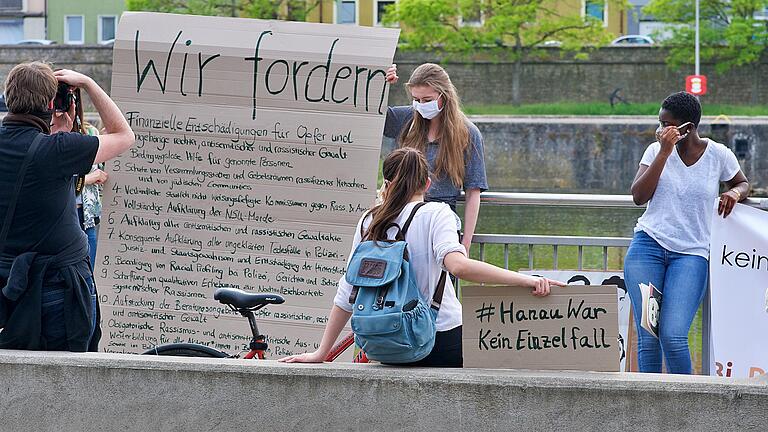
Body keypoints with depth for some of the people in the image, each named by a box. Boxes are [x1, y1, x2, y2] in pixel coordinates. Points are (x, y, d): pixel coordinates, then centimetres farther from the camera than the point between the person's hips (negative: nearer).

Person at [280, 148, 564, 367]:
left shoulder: (369, 222, 8)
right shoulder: (435, 214, -5)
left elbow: (347, 294, 10)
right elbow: (457, 265, -24)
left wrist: (322, 353, 16)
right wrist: (526, 281, -25)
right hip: (443, 340, -4)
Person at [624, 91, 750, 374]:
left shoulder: (718, 155, 3)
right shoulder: (656, 151, 7)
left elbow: (742, 184, 22)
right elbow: (639, 197, -6)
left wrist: (734, 193, -3)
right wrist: (664, 152, -10)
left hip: (691, 253, -2)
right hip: (648, 246, 2)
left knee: (673, 336, -17)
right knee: (648, 338, -5)